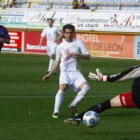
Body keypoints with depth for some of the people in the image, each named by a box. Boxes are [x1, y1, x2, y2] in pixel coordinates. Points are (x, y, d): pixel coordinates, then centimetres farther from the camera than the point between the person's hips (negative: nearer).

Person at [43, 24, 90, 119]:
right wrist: (49, 74, 18)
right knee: (63, 87, -30)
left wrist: (76, 54, -13)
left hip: (75, 72, 1)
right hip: (65, 71, -1)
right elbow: (57, 62, 24)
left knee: (86, 87, -24)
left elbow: (88, 56, 2)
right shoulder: (60, 46, 14)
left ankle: (73, 106, -6)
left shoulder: (79, 43, 9)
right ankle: (56, 111, -30)